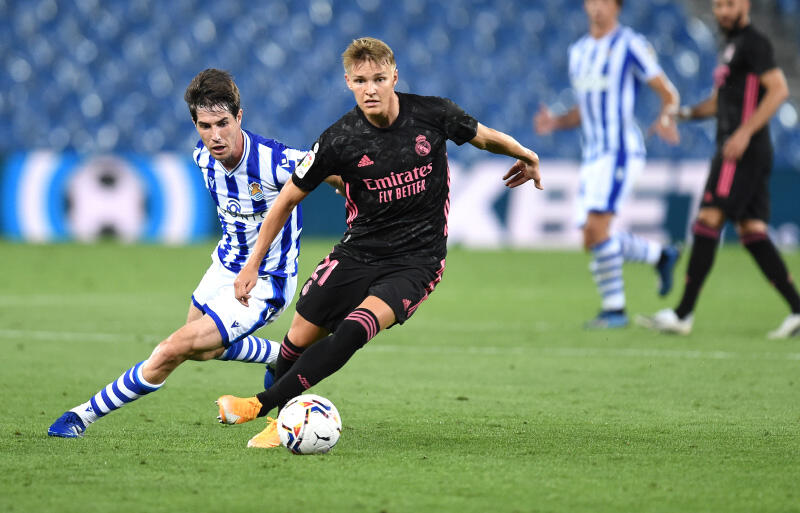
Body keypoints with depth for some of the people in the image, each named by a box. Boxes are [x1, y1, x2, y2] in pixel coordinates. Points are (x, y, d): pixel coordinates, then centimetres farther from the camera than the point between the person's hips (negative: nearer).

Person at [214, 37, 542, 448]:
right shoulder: (339, 140, -11)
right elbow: (288, 198, 0)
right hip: (357, 254, 2)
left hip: (416, 261, -2)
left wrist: (525, 155, 28)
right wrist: (252, 264, 0)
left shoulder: (433, 114, -10)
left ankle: (263, 405, -26)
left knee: (354, 329, -25)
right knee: (301, 337, 0)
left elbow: (483, 137, 12)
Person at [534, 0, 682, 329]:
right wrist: (554, 123, 6)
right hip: (592, 154, 8)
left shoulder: (630, 45, -5)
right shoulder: (578, 51, 17)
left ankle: (614, 308, -11)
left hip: (621, 150, -8)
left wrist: (666, 119, -25)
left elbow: (668, 94, -4)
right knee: (592, 241, 5)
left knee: (596, 228, -20)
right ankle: (660, 255, 28)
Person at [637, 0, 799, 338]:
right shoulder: (730, 47, 22)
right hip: (732, 150, 10)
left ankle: (683, 315, -14)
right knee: (752, 233, 5)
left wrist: (745, 132, -23)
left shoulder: (754, 43, -7)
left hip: (744, 152, -10)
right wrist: (686, 113, 12)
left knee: (707, 221, -12)